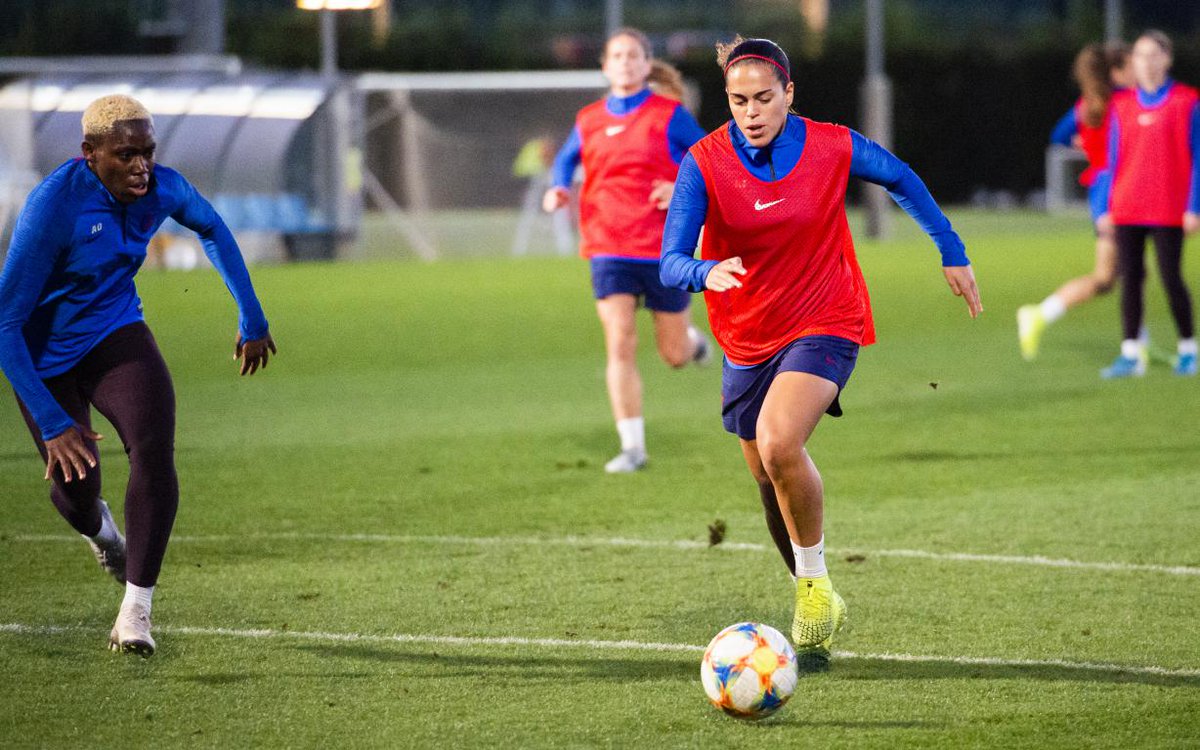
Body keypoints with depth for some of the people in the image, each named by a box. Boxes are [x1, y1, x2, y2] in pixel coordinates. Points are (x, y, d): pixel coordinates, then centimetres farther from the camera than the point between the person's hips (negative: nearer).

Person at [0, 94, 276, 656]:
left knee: (155, 450, -22)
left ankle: (136, 609, -16)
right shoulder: (52, 207, -30)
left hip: (115, 334, 3)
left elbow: (212, 230, 12)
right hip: (46, 353, -3)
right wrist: (52, 423, -30)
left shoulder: (163, 189, -14)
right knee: (74, 482, 6)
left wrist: (251, 318, 15)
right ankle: (96, 527, 47)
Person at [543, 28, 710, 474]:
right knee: (620, 346, -11)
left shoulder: (669, 116, -4)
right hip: (608, 250, 2)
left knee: (675, 356, 7)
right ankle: (632, 448, -6)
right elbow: (566, 160, 25)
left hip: (664, 250, -2)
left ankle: (692, 339, 46)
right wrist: (559, 189, 4)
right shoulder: (589, 122, 6)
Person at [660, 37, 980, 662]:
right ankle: (816, 605, 35)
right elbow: (671, 262, -19)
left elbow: (903, 181, 9)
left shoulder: (833, 148, -12)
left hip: (824, 325, -3)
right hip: (747, 341, 3)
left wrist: (953, 255, 14)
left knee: (778, 445, -28)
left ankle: (816, 584, -10)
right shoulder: (704, 162, -13)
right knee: (772, 486, 13)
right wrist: (706, 273, -42)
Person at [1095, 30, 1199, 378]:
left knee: (1171, 278, -2)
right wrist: (1105, 207, 9)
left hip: (1168, 210, -3)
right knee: (1130, 278, 0)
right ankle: (1130, 355, 3)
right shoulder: (1122, 105, 9)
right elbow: (1113, 159, 13)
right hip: (1127, 209, 3)